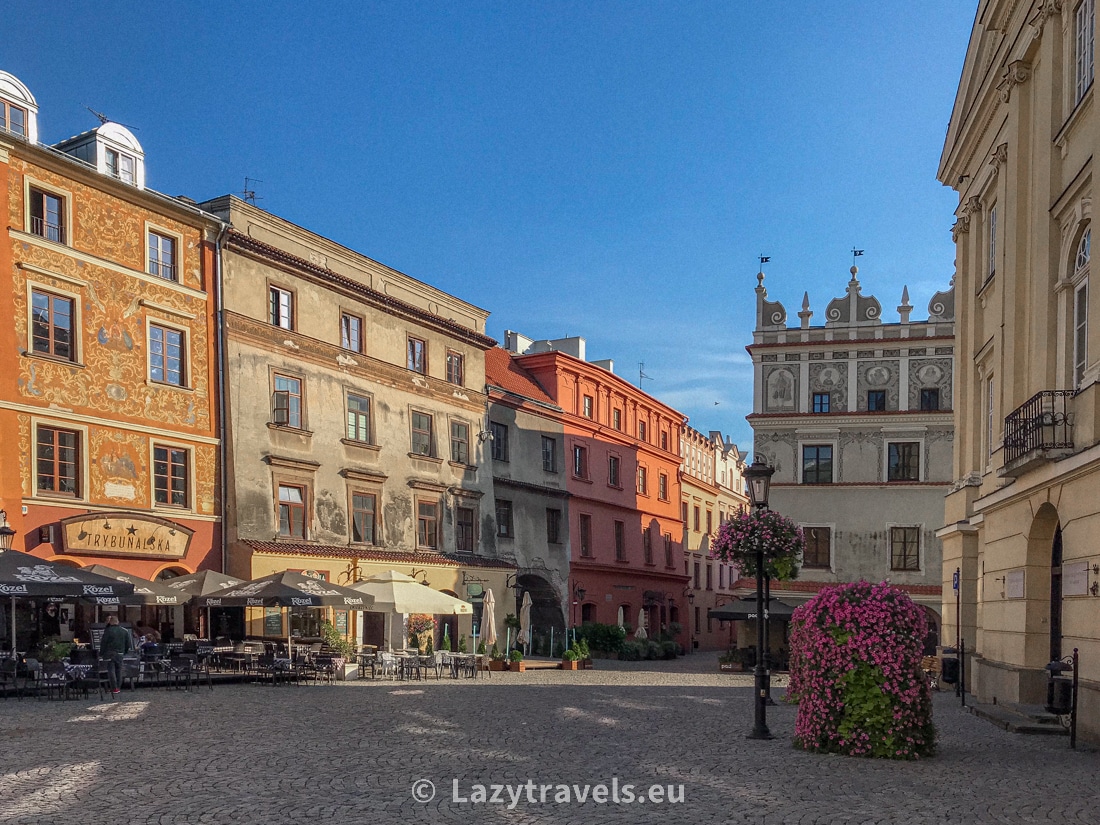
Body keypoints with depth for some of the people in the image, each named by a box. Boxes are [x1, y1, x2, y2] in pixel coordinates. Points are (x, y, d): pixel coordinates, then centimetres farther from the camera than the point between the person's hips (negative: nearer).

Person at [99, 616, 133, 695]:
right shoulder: (125, 631, 5)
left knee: (111, 670, -1)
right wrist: (125, 651, 22)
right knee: (119, 670, 12)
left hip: (110, 653, -4)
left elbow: (103, 643, -6)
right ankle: (118, 687, 15)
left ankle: (114, 688, -7)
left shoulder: (108, 631, -9)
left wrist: (101, 653, 4)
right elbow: (129, 642, 11)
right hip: (120, 654, 4)